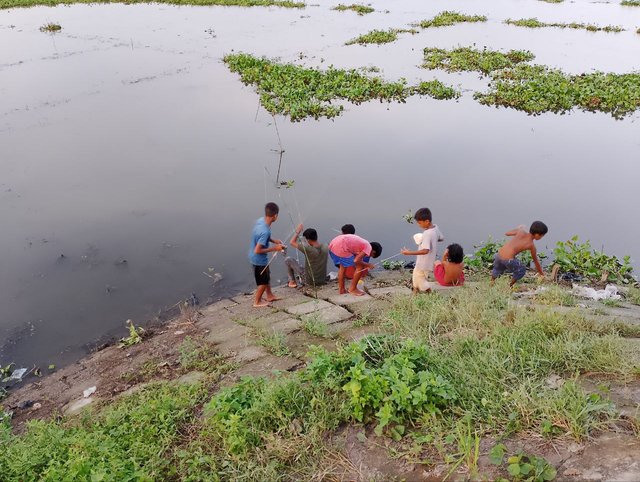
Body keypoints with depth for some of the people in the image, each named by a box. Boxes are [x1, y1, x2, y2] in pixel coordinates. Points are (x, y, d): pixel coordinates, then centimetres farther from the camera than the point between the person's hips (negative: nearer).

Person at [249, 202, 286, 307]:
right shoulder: (265, 231, -36)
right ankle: (257, 302, 34)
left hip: (254, 257, 9)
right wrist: (274, 248, -21)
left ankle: (270, 296, 47)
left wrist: (274, 240, 4)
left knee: (267, 276, 27)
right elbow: (258, 250, -31)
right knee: (263, 282, 14)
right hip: (259, 260, -9)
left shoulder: (261, 220, -9)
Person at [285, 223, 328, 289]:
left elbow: (292, 242, -15)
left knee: (288, 259, 5)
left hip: (310, 281, -6)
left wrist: (297, 231, -2)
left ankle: (292, 281, 19)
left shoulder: (308, 249, -27)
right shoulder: (326, 248, -10)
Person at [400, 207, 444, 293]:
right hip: (429, 262, 10)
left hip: (423, 264, -10)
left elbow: (425, 250, -37)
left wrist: (409, 253, -37)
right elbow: (441, 238, 14)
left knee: (419, 281, 8)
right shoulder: (436, 227, -4)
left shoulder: (427, 234, -31)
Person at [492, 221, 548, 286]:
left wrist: (519, 228, 38)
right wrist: (541, 273, 30)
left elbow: (506, 233, 23)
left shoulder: (521, 231, 7)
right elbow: (536, 261, 15)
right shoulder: (531, 245, 3)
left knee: (497, 269, 36)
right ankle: (510, 286, 27)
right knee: (522, 270, 23)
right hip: (508, 260, -5)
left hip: (499, 255, 5)